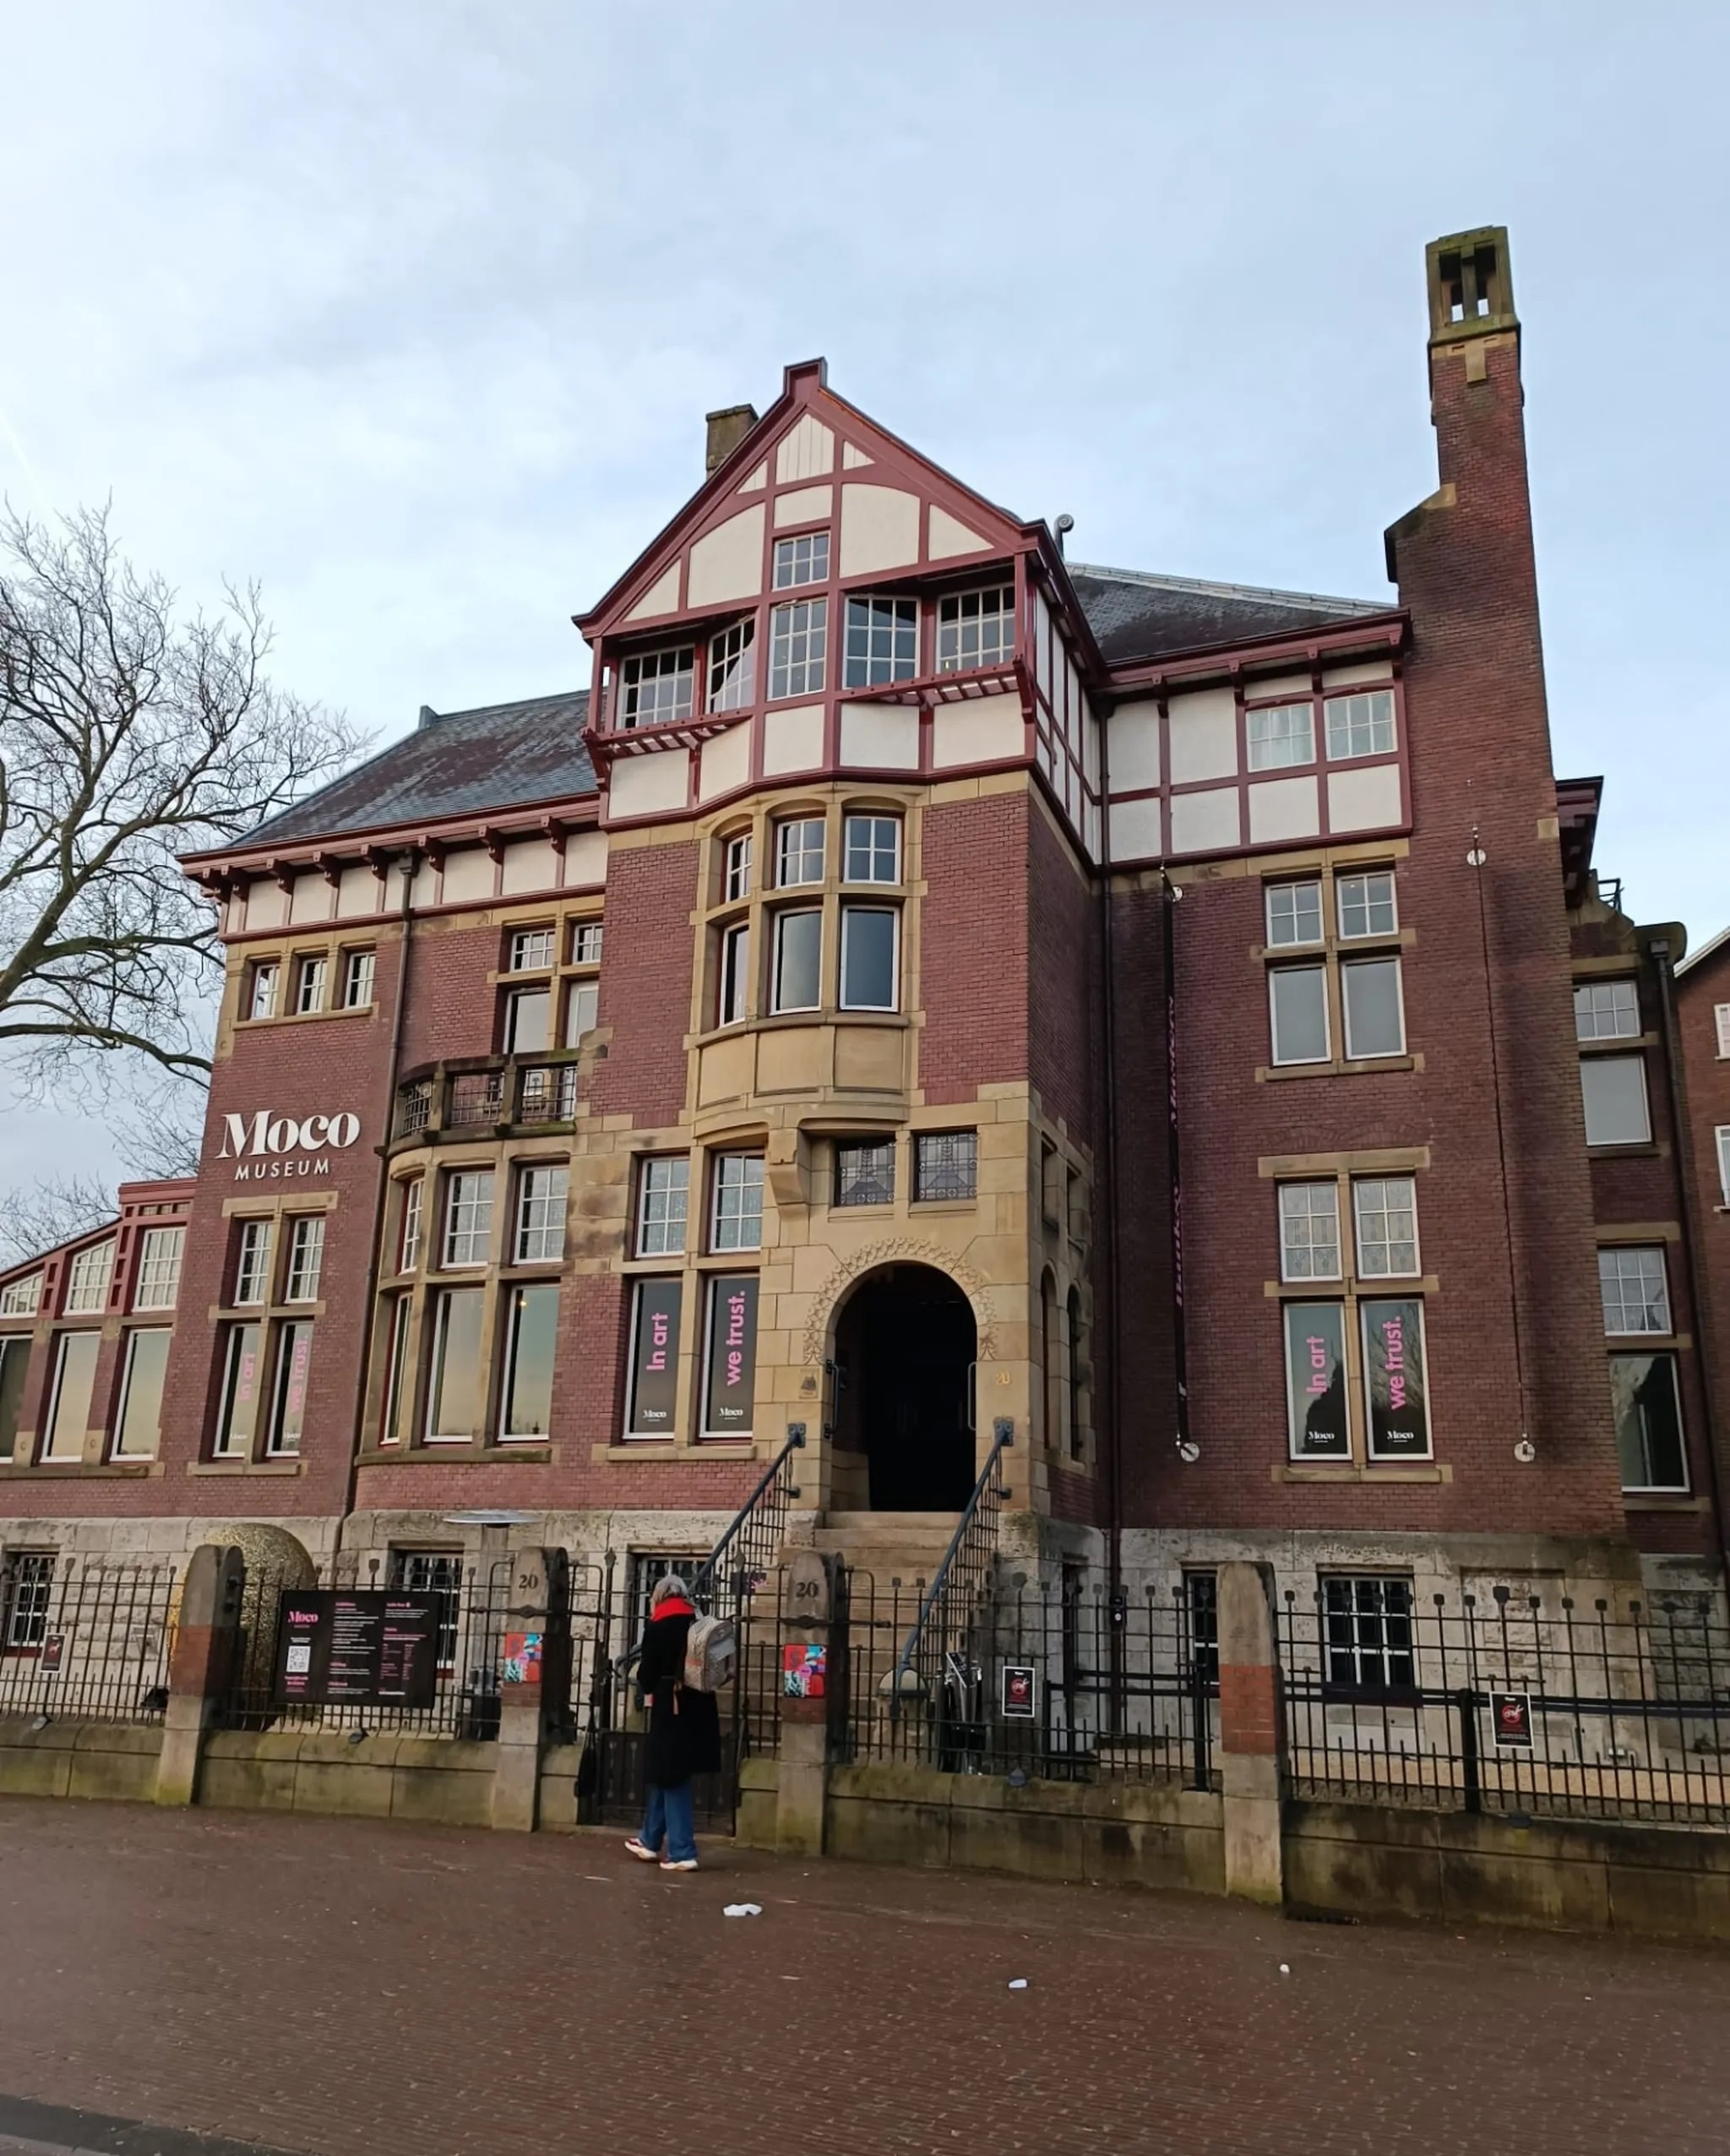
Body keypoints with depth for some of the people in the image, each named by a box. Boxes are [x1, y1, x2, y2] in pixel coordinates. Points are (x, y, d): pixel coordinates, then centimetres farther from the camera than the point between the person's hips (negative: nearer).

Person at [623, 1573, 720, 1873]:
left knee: (671, 1777, 1)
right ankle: (650, 1841, 29)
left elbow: (647, 1672, -4)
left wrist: (648, 1690, 15)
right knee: (665, 1774, 18)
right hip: (697, 1708, 6)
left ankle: (682, 1853, -1)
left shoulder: (658, 1628, -8)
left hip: (671, 1709, -6)